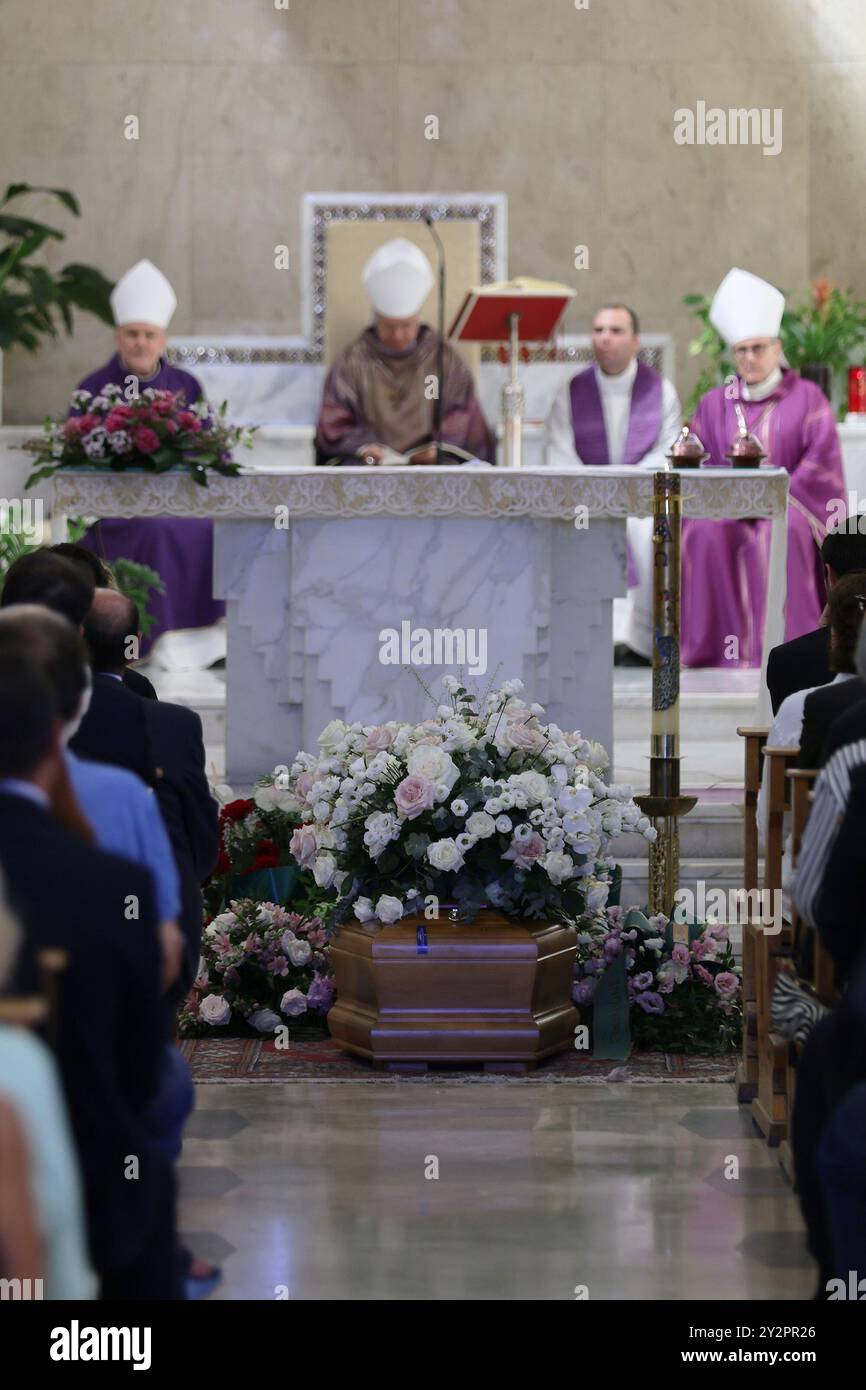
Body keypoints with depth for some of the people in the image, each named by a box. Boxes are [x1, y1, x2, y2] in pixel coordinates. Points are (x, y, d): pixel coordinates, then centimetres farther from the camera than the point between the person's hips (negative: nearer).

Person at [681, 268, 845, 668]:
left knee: (781, 534, -38)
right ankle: (722, 646, -30)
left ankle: (786, 646, -34)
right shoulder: (714, 403, 14)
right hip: (726, 509, 2)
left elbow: (821, 463, -4)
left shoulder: (807, 398, 6)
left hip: (790, 507, -2)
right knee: (706, 534, -33)